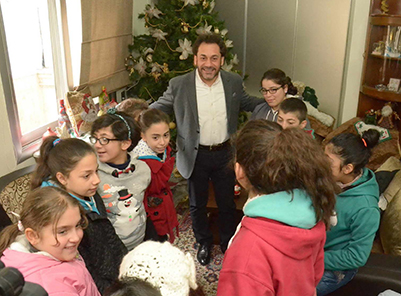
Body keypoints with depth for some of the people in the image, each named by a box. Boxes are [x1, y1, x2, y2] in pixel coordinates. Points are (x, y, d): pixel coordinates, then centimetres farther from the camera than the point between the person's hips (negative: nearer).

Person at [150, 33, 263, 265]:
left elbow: (247, 103, 13)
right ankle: (204, 242, 43)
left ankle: (229, 242, 43)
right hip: (196, 156, -1)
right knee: (198, 204, 17)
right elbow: (160, 107, 1)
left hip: (225, 153, 2)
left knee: (228, 202, 18)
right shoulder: (179, 85, -11)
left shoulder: (234, 82, -4)